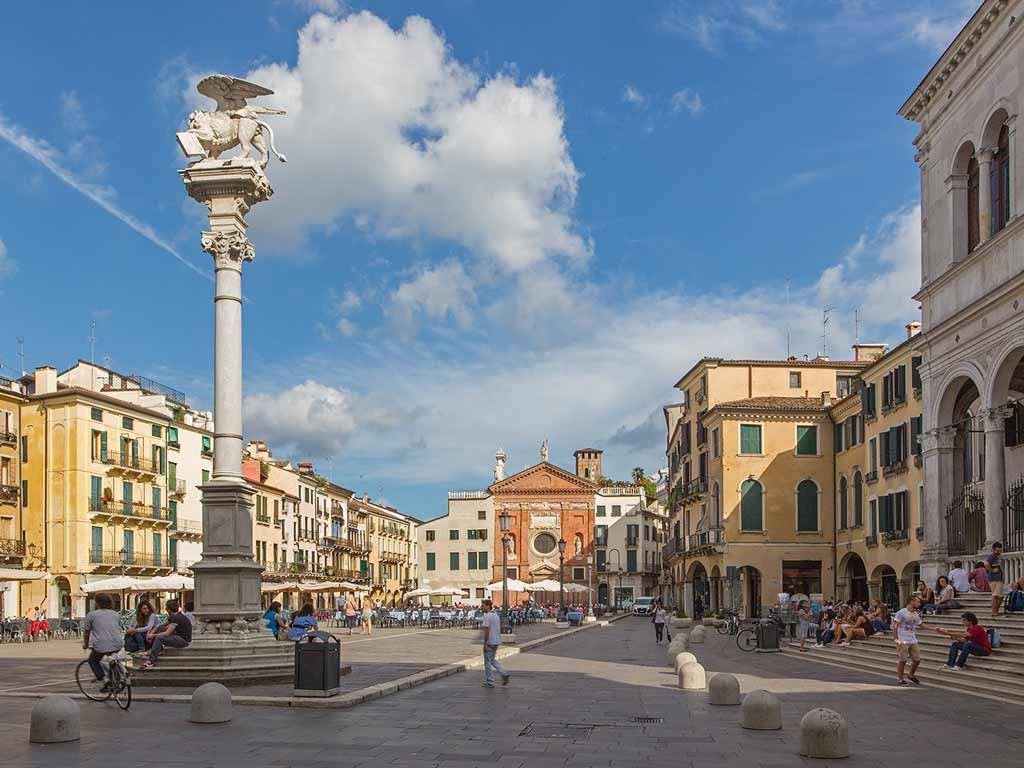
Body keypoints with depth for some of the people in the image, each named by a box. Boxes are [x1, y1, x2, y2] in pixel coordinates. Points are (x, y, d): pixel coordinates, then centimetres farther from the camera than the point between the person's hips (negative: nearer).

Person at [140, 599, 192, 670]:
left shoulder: (177, 618, -21)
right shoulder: (173, 617, 8)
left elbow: (167, 633, -22)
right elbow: (162, 625, 17)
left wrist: (153, 635, -11)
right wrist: (152, 632, 1)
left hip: (184, 640, -10)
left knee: (159, 638, -23)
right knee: (160, 628, 10)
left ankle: (151, 661, -25)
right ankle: (159, 650, 5)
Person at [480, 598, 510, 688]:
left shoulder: (487, 616, -17)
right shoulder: (496, 616, 11)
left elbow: (487, 631, -21)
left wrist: (485, 644, -19)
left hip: (489, 642, -9)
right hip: (496, 641, 9)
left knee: (488, 662, 2)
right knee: (493, 660, 20)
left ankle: (489, 682, 7)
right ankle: (505, 674, 7)